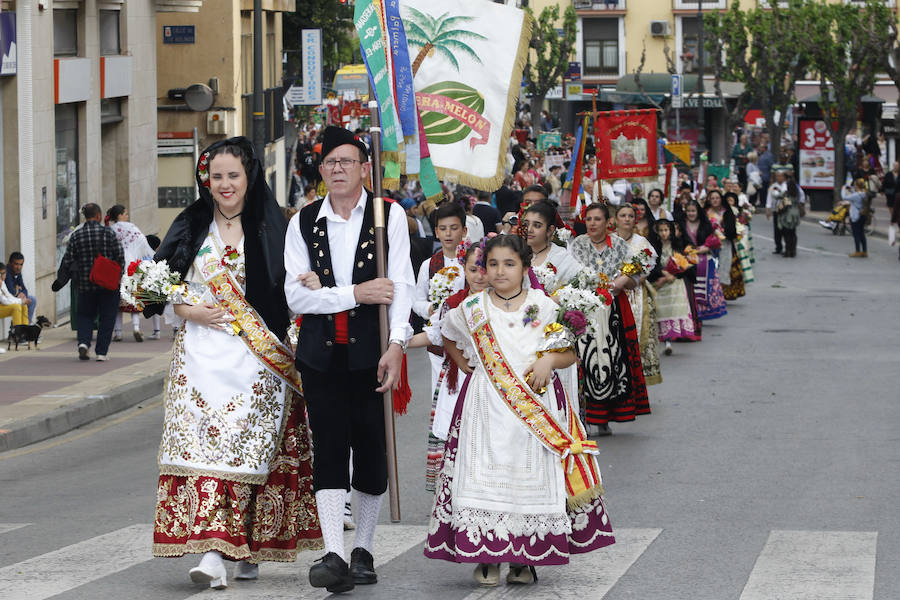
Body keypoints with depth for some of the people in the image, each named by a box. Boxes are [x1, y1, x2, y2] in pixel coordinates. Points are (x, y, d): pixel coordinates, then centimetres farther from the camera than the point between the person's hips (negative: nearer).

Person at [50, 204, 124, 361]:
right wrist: (118, 276, 11)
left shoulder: (76, 236, -2)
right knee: (106, 317, 9)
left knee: (86, 315, 18)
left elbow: (67, 262, -1)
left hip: (85, 284, 2)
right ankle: (101, 352, 7)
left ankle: (83, 342, -5)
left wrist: (60, 282, 9)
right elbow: (120, 257, -5)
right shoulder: (108, 233, -7)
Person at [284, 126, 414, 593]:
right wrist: (355, 294, -11)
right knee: (329, 452, -7)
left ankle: (363, 550, 18)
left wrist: (396, 345, -17)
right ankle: (334, 556, -12)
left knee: (372, 453, 3)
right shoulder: (303, 223, 8)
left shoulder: (389, 216, 2)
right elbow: (295, 295, 1)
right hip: (321, 354, 1)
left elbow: (401, 286, -5)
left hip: (371, 353, -1)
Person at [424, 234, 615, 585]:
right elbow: (449, 339, 23)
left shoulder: (544, 307, 2)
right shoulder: (473, 309, 4)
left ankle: (525, 559, 8)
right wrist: (470, 369, 11)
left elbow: (571, 354, 6)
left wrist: (548, 361, -13)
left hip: (536, 405, 0)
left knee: (532, 474, 0)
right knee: (486, 475, -7)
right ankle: (487, 558, -1)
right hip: (488, 406, 0)